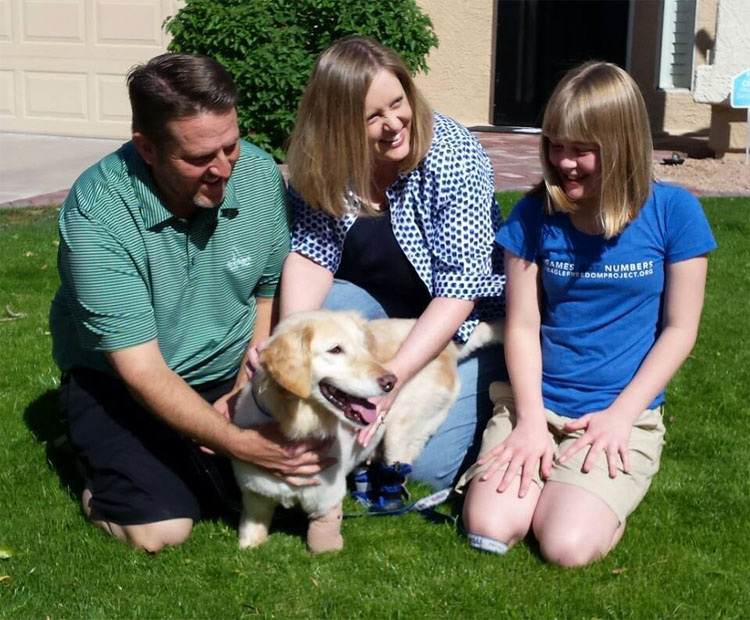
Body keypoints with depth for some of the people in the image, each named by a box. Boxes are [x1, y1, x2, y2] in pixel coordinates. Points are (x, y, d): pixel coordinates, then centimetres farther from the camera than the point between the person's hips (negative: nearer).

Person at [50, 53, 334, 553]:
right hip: (119, 380, -4)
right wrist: (242, 444, -35)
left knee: (308, 467, -14)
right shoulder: (96, 212, -27)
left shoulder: (259, 174, -13)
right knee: (162, 527, -23)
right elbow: (141, 369, -27)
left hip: (231, 371, 5)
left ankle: (194, 459, 14)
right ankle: (109, 462, 10)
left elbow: (270, 292, 2)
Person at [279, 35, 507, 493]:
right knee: (316, 308, -27)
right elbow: (311, 253, -14)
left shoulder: (455, 156, -25)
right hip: (379, 309, 4)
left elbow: (460, 287, -27)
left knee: (427, 467, -16)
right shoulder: (322, 161, -14)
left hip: (464, 322, -3)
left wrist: (395, 374, -37)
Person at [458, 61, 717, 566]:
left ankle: (614, 487, 10)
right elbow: (522, 325, 0)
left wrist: (620, 415, -10)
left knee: (567, 546, -22)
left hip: (623, 413, -2)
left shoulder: (671, 211, -5)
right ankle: (544, 470, 11)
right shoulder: (535, 215, -1)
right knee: (488, 530, -19)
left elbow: (679, 329, -2)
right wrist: (531, 420, -12)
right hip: (537, 405, 2)